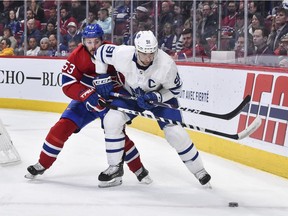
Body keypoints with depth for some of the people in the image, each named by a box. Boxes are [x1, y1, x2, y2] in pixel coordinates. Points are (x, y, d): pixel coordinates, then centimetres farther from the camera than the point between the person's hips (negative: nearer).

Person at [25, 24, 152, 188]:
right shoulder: (77, 56, -18)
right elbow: (68, 85, -20)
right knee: (62, 127, -10)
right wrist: (87, 95, -36)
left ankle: (139, 170, 0)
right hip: (84, 99, 2)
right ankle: (42, 165, 8)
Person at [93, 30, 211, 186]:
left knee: (175, 132, -15)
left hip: (161, 96, -2)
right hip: (131, 94, 2)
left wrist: (156, 97, -32)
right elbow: (101, 52, -9)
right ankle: (115, 167, -2)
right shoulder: (122, 54, -31)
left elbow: (175, 90, -17)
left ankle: (198, 170, 6)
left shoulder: (166, 64, -34)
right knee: (111, 120, -18)